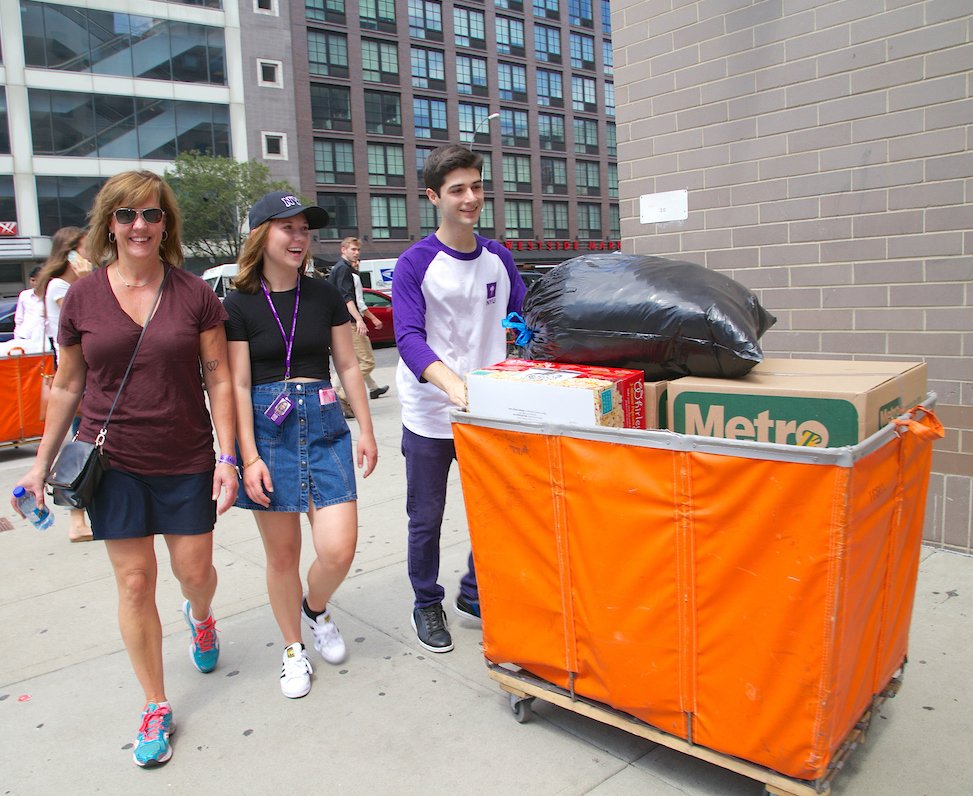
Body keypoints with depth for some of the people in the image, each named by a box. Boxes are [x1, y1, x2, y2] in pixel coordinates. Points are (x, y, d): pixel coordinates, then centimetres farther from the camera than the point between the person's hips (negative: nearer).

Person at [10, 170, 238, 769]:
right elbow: (68, 387, 7)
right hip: (113, 461, 1)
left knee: (195, 571, 8)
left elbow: (220, 380, -3)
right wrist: (43, 462, 8)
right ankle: (156, 706, 24)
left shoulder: (195, 294, -4)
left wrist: (228, 458, -9)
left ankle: (200, 615, 48)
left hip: (187, 461, 0)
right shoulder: (82, 299, -1)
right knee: (135, 581, 6)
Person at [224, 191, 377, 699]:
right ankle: (293, 648, 30)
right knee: (282, 553, 7)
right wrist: (249, 457, -9)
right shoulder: (239, 304, -2)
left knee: (338, 549, -6)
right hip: (268, 428, -2)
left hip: (324, 425, 2)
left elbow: (347, 365, 10)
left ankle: (316, 609, 28)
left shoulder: (324, 295, 6)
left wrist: (366, 429, 7)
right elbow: (239, 386, -4)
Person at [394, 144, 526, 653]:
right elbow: (409, 338, -21)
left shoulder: (498, 258, 5)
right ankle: (427, 605, 32)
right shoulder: (415, 264, -9)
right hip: (429, 417, -4)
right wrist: (452, 382, -39)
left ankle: (475, 594, 34)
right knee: (426, 518, 10)